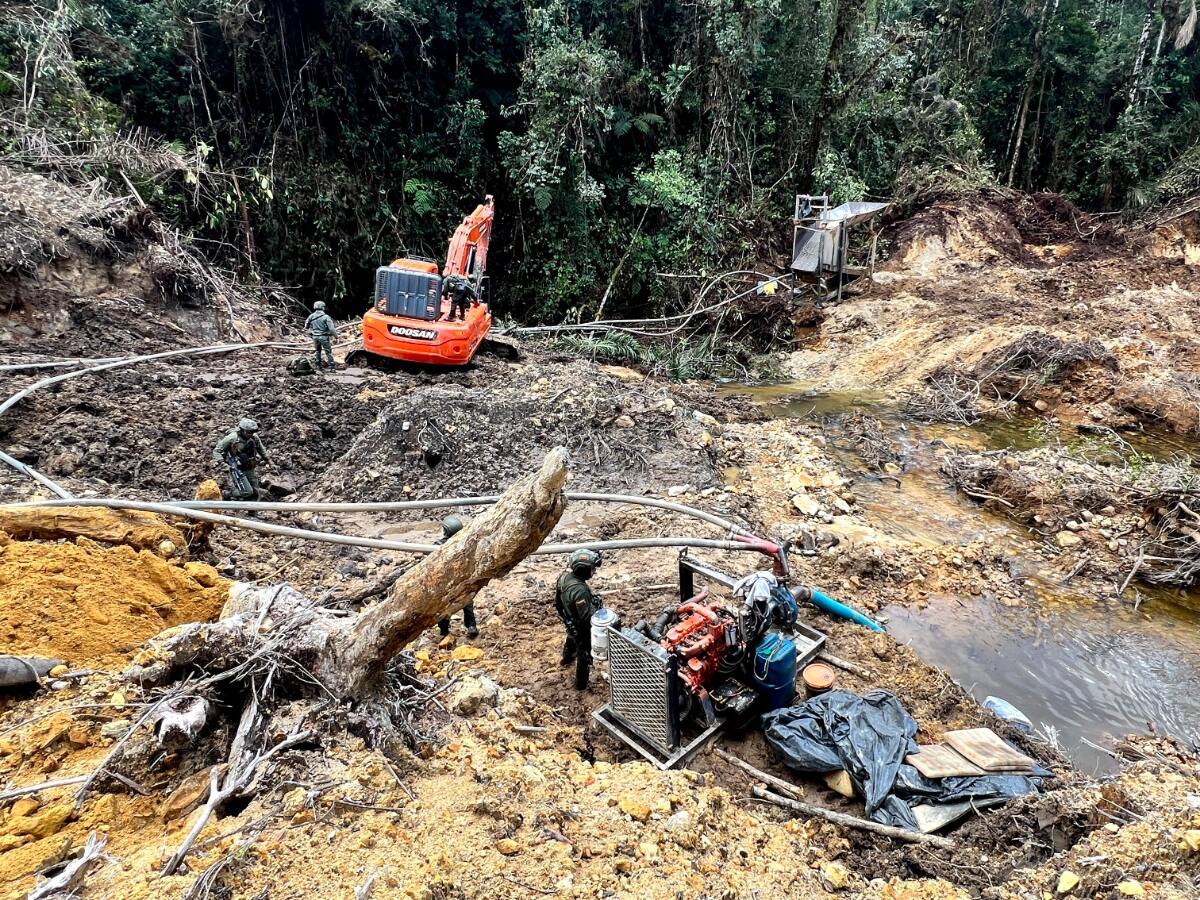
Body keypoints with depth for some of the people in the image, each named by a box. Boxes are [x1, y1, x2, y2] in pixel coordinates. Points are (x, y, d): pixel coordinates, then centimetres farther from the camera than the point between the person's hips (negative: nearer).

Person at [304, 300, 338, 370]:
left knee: (317, 351, 19)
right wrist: (336, 335, -3)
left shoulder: (311, 316, 1)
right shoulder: (325, 317, -14)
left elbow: (306, 326, 13)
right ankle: (332, 365, 3)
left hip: (315, 336, 5)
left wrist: (309, 331, 32)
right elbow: (331, 328, -16)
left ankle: (318, 365, 22)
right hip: (324, 337, -5)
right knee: (328, 351, 3)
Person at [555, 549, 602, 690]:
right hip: (580, 626, -8)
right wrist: (596, 603, -18)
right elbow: (587, 616, -36)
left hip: (568, 620, 8)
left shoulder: (564, 576, -18)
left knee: (571, 640, 38)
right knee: (584, 653, 17)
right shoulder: (579, 591, -44)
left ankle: (567, 658, 67)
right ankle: (581, 683, 37)